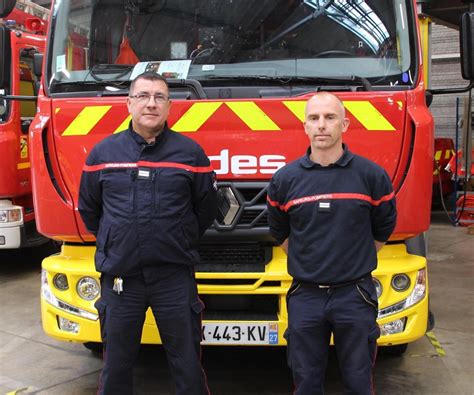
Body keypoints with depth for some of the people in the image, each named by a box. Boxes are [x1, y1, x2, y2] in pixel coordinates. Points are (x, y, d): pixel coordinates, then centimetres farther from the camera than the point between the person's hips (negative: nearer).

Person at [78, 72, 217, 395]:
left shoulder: (190, 152, 0)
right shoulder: (103, 152, 4)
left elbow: (206, 210, 8)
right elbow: (88, 208, 15)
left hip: (175, 275, -1)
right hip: (119, 276, 2)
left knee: (187, 365, 8)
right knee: (117, 366, 15)